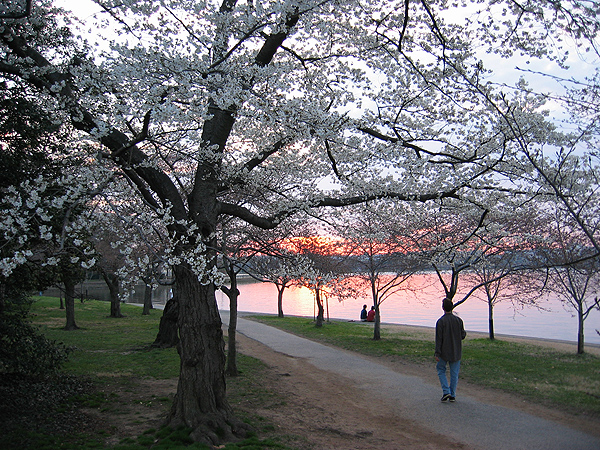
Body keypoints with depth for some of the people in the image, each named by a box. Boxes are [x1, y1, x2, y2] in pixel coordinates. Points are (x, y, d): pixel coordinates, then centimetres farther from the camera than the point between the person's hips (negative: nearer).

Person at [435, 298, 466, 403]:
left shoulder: (440, 321, -12)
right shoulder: (459, 320, -2)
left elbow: (438, 339, -13)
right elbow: (462, 335, 3)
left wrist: (437, 353, -10)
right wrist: (464, 333, 26)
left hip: (444, 352, -3)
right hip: (456, 352, 3)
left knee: (441, 370, 12)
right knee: (454, 373, 10)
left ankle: (446, 391, -1)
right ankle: (453, 395, 12)